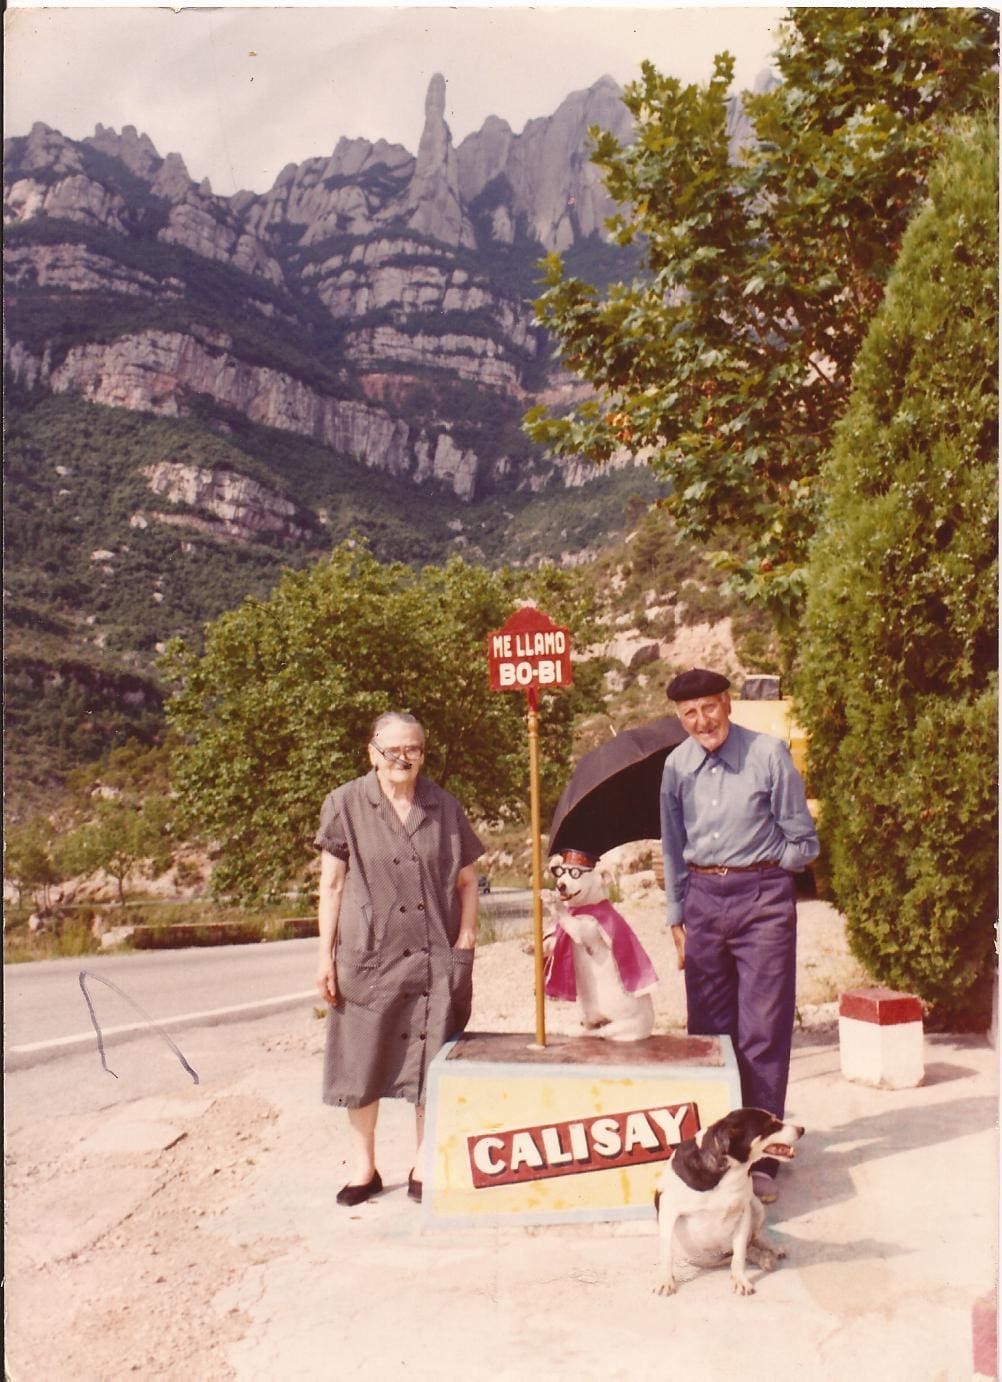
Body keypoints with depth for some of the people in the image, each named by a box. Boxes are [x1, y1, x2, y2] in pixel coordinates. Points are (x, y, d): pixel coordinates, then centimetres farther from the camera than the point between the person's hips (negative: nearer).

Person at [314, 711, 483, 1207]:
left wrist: (465, 940, 0)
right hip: (368, 956, -1)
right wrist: (325, 955, -2)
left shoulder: (444, 807, 5)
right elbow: (331, 884, 0)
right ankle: (364, 1165, 27)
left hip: (435, 959, 2)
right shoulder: (346, 804, -1)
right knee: (362, 1062, 8)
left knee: (430, 1063, 8)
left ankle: (424, 1165, 26)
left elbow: (466, 880, 10)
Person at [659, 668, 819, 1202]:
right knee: (708, 1029, 11)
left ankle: (759, 1157, 9)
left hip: (763, 897, -4)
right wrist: (677, 917, 13)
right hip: (702, 900, 4)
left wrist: (759, 871, 2)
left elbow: (803, 842, 0)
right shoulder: (676, 766, 5)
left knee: (763, 1032, -2)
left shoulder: (769, 753, -7)